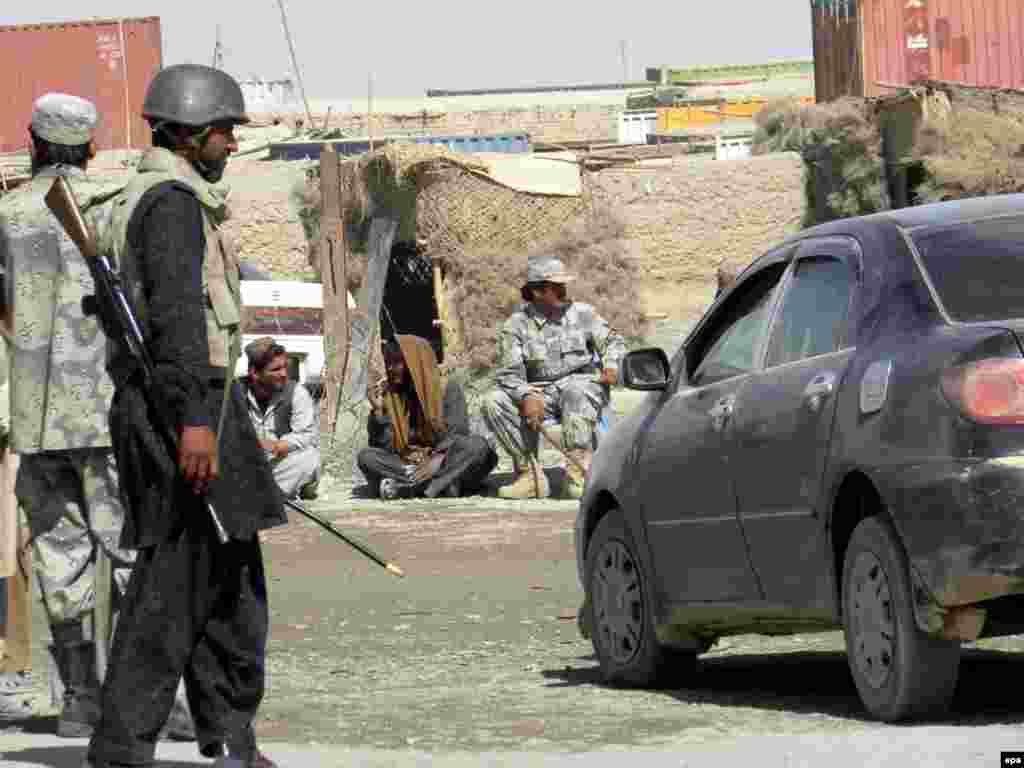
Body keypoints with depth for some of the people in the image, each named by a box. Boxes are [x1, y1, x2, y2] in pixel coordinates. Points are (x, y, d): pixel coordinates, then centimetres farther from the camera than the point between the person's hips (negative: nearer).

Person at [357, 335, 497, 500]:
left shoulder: (447, 388, 1)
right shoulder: (388, 395, 8)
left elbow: (458, 433, -10)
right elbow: (383, 446, 2)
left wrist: (438, 460, -27)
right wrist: (378, 411, -11)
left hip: (445, 462, -2)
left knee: (477, 445, -30)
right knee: (366, 456, -22)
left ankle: (405, 485, -39)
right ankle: (443, 484, -37)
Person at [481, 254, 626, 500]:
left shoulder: (582, 313, 9)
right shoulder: (516, 326, 4)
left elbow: (612, 342, 13)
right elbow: (510, 373, -4)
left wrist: (611, 366, -11)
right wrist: (527, 396, -25)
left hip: (582, 385, -2)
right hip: (540, 394, 2)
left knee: (575, 391, -39)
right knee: (493, 402, -22)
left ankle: (577, 471, -41)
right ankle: (530, 473, -23)